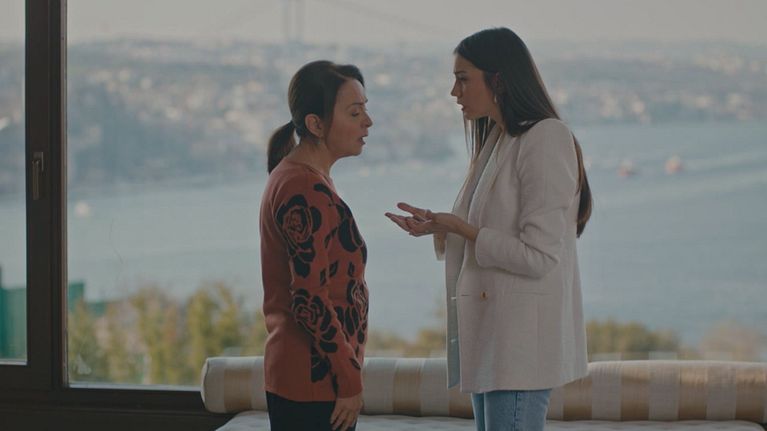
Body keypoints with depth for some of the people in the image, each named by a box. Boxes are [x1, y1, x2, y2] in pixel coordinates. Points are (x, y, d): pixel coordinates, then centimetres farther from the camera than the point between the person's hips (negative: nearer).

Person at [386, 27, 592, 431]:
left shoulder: (545, 140, -14)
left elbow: (537, 256, -19)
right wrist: (439, 227, 3)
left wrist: (458, 227, -14)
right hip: (490, 333, 10)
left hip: (522, 337, -10)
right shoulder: (498, 140, 15)